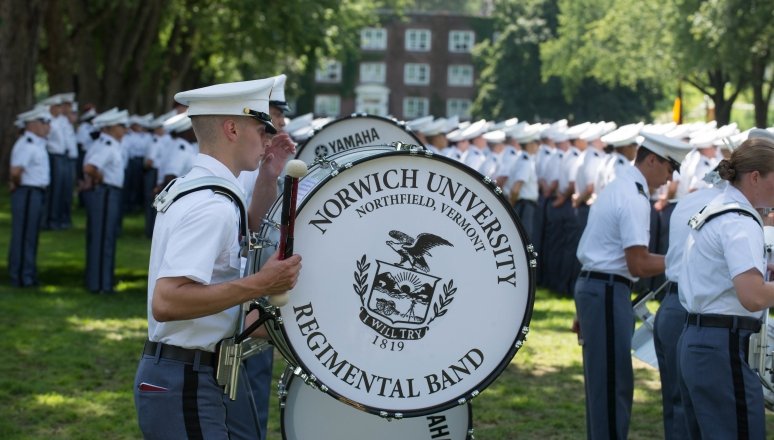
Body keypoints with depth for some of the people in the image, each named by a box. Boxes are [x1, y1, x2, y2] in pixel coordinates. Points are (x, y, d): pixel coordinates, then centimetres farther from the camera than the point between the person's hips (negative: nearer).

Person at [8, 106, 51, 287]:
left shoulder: (38, 143, 13)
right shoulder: (26, 144, -18)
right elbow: (15, 171, -30)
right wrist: (17, 184, -12)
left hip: (37, 194, 10)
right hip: (27, 193, -10)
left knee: (31, 236, 16)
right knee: (23, 236, -4)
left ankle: (28, 275, 25)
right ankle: (21, 277, 1)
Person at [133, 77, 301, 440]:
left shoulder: (193, 187, 10)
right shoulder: (212, 206, -21)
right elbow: (166, 302, -30)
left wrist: (268, 181, 13)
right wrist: (258, 285, -28)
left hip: (200, 374, 10)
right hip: (186, 382, -10)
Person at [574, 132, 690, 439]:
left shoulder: (617, 187, 16)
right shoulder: (634, 199, -16)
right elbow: (638, 265, -22)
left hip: (591, 286, 10)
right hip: (608, 291, -10)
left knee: (601, 378, 17)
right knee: (613, 382, -6)